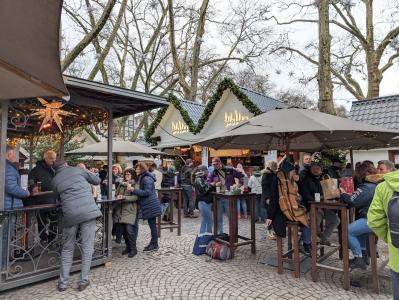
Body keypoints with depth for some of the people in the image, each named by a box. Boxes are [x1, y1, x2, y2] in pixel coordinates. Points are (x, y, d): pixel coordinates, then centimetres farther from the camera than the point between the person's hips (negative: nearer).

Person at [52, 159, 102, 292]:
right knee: (87, 247, 6)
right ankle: (83, 281, 10)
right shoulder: (77, 170, 11)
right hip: (89, 211, -2)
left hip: (70, 214, 2)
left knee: (67, 248, 17)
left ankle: (63, 283, 20)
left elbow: (59, 197, 22)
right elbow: (97, 180, 17)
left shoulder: (55, 180, 15)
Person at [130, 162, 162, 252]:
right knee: (152, 225, 15)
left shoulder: (147, 179, -16)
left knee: (152, 224, -2)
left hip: (151, 205, -10)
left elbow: (147, 192, -21)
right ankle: (153, 243, 24)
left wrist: (134, 190, -19)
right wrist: (134, 190, 10)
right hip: (150, 205, 10)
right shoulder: (143, 178, 18)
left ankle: (154, 245, 8)